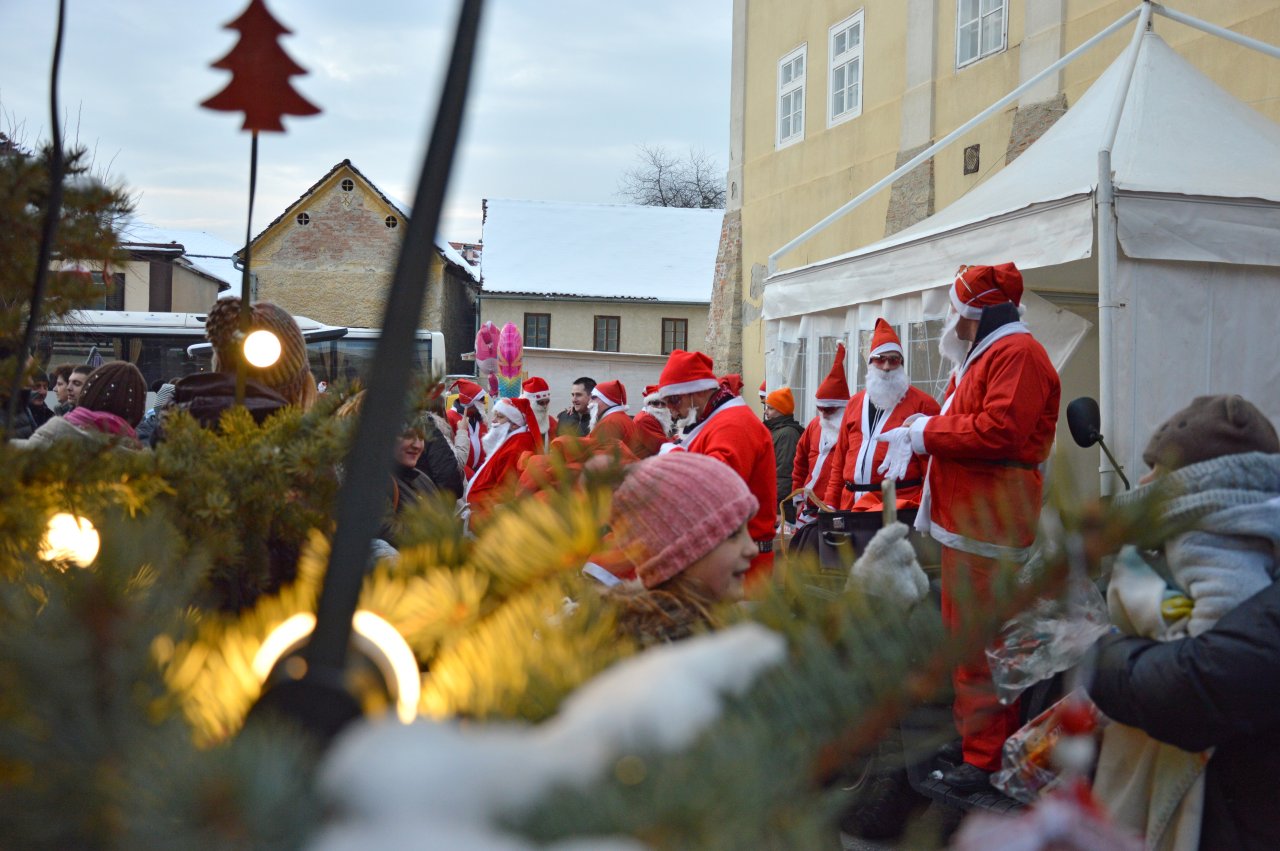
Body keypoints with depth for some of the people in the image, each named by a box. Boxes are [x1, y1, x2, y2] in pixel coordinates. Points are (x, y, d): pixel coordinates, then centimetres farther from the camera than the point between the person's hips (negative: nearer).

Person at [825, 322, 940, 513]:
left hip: (899, 504, -5)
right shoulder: (855, 403, 18)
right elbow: (839, 458, 17)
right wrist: (830, 503, 11)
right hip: (851, 504, 5)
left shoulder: (922, 403, 1)